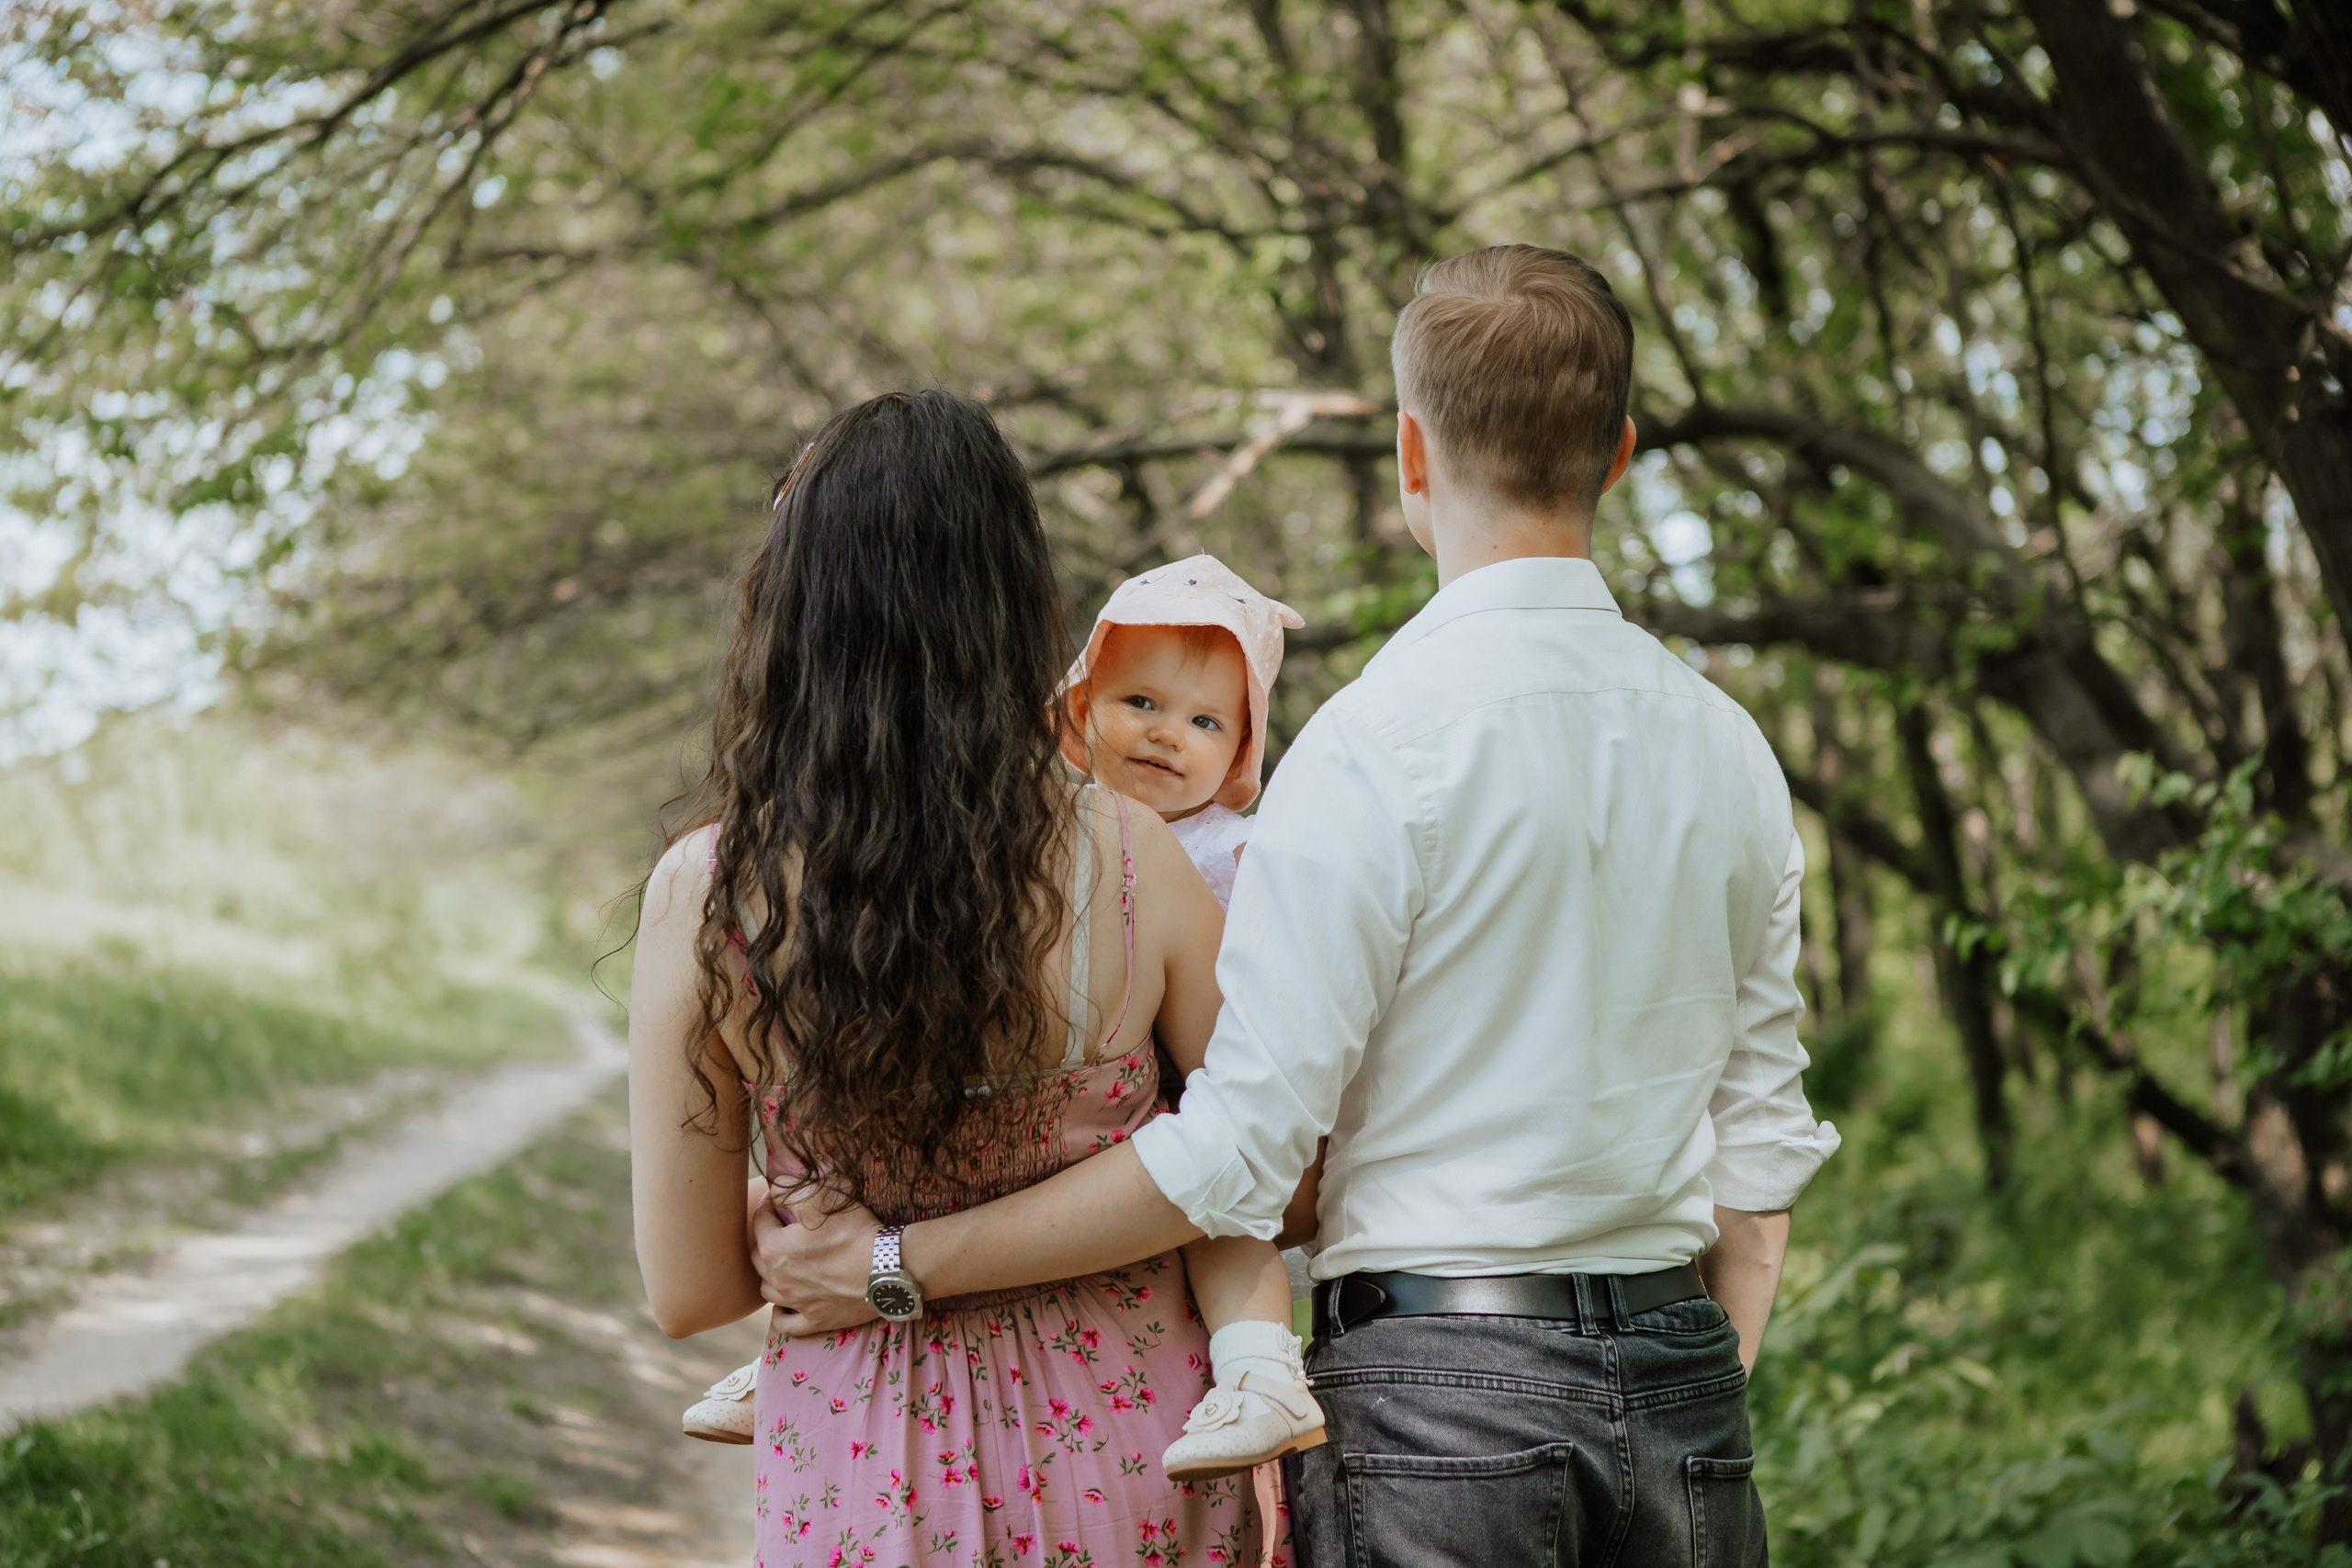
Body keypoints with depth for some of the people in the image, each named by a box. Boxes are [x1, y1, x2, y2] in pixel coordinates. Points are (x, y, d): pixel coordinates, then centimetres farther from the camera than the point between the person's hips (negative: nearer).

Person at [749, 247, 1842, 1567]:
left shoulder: (1378, 742, -13)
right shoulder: (1727, 744, 6)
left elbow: (1234, 1152, -15)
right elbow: (1760, 1139, 10)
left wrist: (902, 1262, -8)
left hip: (1438, 1377, -5)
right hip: (1680, 1375, 6)